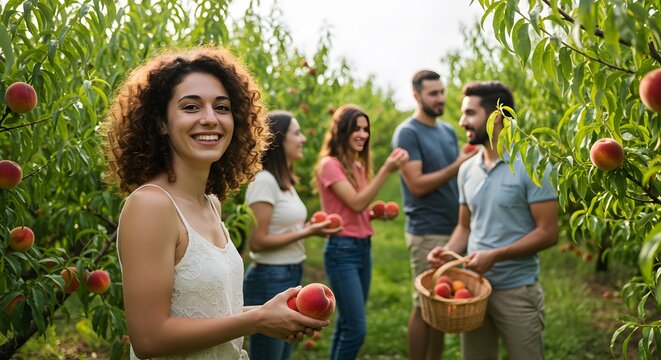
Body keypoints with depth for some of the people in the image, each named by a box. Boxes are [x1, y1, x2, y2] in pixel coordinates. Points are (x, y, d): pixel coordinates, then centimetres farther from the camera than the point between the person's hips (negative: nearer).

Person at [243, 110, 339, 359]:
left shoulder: (284, 181, 11)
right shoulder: (264, 181, -17)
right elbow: (258, 242, -20)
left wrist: (310, 228, 0)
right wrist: (306, 233, -17)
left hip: (291, 276, 9)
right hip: (270, 280, -9)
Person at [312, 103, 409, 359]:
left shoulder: (357, 166, 13)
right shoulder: (329, 165, -11)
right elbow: (356, 203, -21)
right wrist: (386, 170, -23)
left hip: (363, 248, 8)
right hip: (342, 250, -8)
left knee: (347, 324, 13)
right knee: (356, 329, -10)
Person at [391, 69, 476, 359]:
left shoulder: (448, 130, 13)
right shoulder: (407, 133, -10)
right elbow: (417, 185, -18)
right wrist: (457, 166, -20)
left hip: (454, 229, 7)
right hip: (427, 232, -7)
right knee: (424, 306, 0)